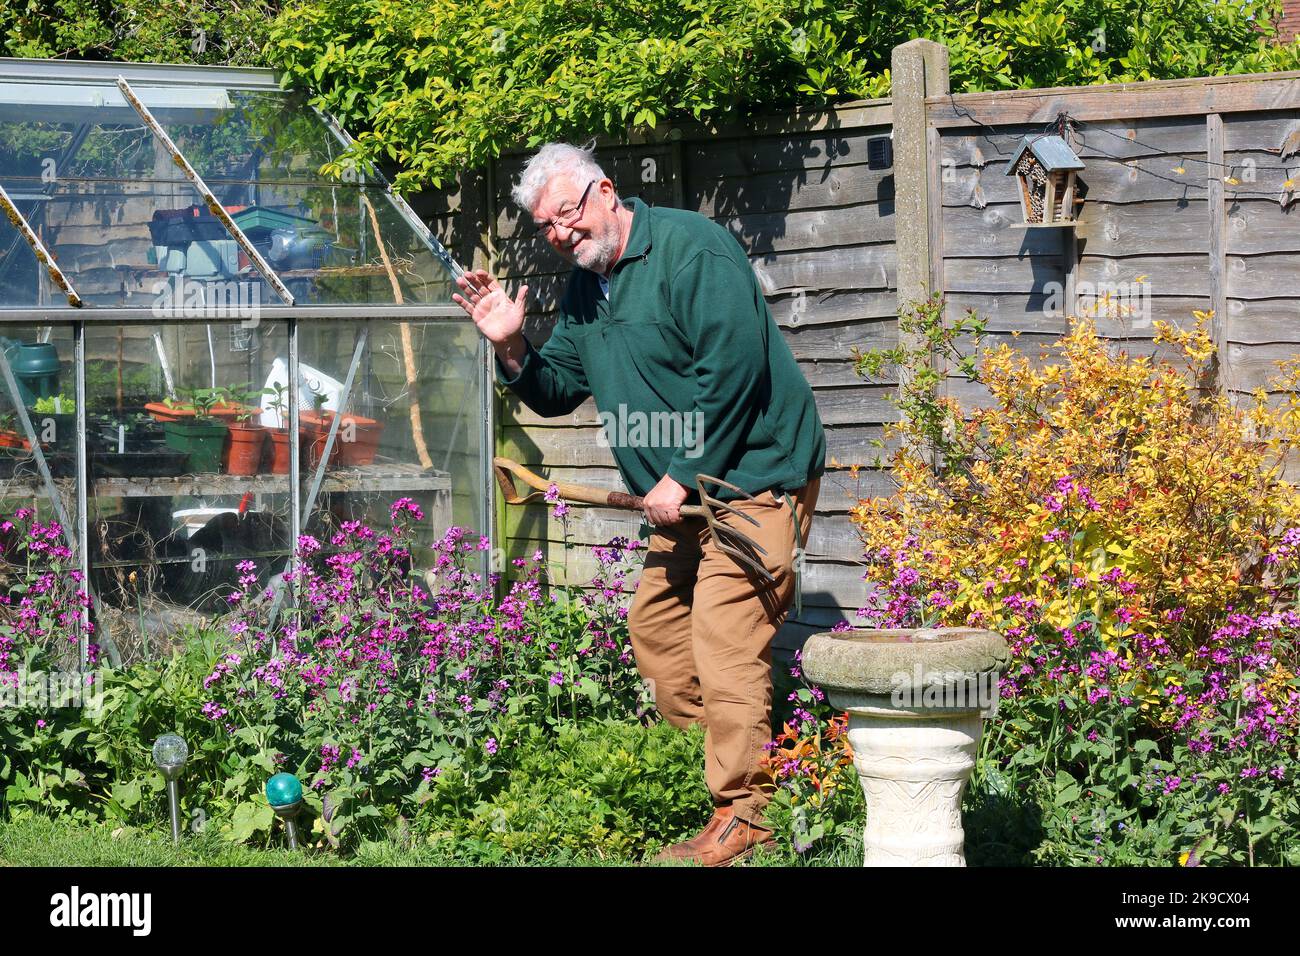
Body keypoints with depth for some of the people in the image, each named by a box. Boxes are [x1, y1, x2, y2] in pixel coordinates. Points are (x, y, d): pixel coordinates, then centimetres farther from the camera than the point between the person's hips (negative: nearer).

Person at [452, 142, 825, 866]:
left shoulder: (690, 248, -16)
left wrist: (682, 478, -20)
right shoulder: (584, 289, 13)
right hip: (687, 489, 10)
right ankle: (694, 776, 23)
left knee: (724, 646, -14)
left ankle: (743, 816, -10)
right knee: (655, 627, 13)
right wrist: (512, 347, -3)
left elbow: (734, 367, -23)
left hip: (752, 474, -10)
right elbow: (556, 392, 18)